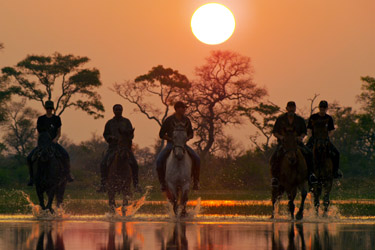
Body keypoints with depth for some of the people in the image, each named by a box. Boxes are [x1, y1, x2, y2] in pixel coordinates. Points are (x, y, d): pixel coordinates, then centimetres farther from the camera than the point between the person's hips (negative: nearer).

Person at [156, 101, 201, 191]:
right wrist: (171, 139, -16)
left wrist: (187, 138, -9)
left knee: (197, 159, -22)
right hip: (170, 145, -2)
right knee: (159, 160, -28)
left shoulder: (186, 120, 3)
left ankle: (196, 181, -8)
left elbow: (191, 133, 14)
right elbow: (161, 134, -2)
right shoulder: (169, 120, -7)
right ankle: (162, 183, -13)